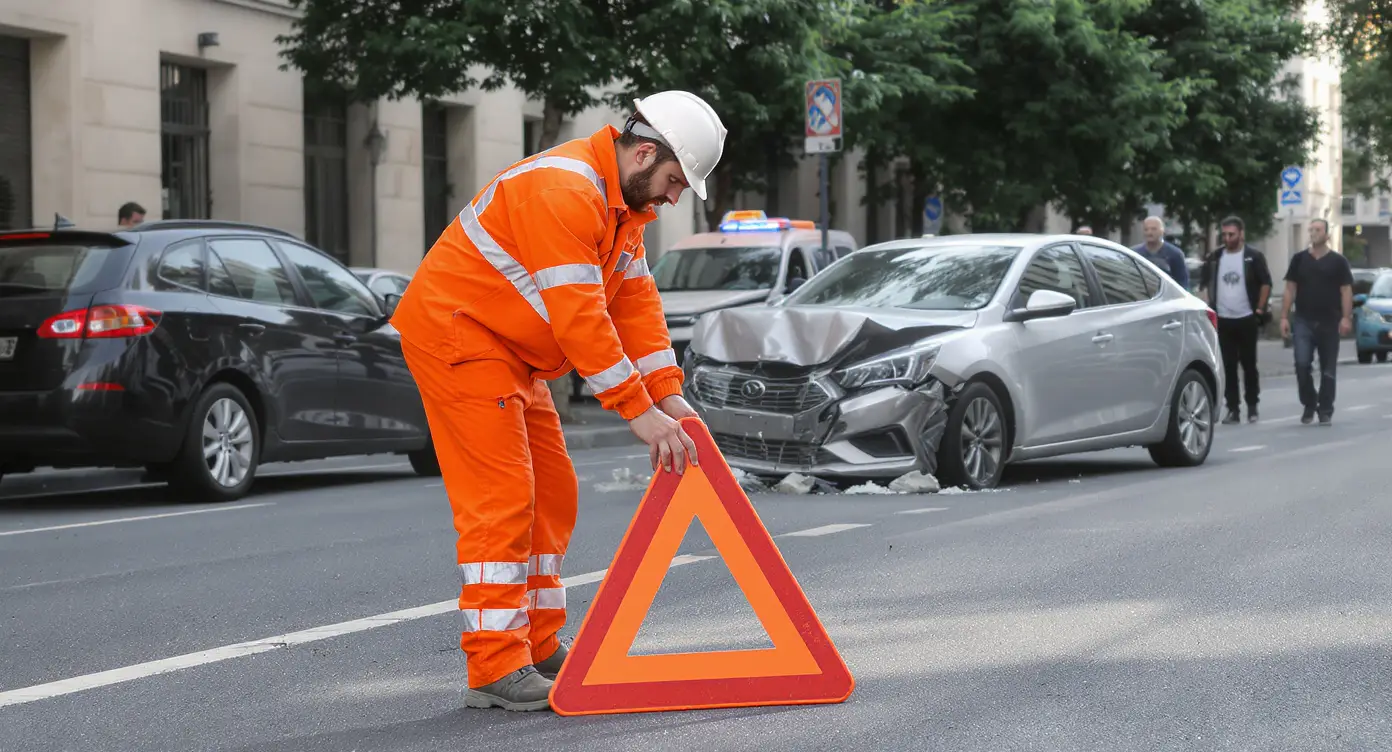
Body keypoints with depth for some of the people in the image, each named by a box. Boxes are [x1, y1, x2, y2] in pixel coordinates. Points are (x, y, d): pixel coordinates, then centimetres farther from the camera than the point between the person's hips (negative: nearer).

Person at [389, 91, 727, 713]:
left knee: (550, 495, 11)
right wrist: (640, 412, -27)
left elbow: (636, 299, 6)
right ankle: (495, 671, -12)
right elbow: (579, 317, -29)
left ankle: (538, 649, 19)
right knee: (500, 499, -14)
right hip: (455, 335, -10)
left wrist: (669, 396, -5)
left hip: (511, 353, 11)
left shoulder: (624, 202, 8)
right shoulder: (563, 190, -25)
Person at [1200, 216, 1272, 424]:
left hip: (1246, 319, -3)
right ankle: (1233, 409, 6)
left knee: (1249, 364, 3)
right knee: (1229, 366, 3)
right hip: (1222, 320, 3)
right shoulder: (1215, 258, 8)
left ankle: (1252, 407, 11)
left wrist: (1260, 309, -6)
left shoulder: (1254, 257, -2)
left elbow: (1266, 284, -1)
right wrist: (1210, 309, 7)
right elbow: (1207, 285, 16)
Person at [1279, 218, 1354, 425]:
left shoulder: (1338, 261, 3)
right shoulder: (1299, 259, 8)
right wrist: (1284, 317, 1)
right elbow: (1290, 289, 8)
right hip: (1303, 321, 1)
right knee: (1302, 364, -12)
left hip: (1329, 322, 0)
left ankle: (1325, 411, 12)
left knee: (1328, 369, 4)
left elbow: (1346, 291, 0)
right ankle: (1309, 405, 6)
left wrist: (1346, 317, -11)